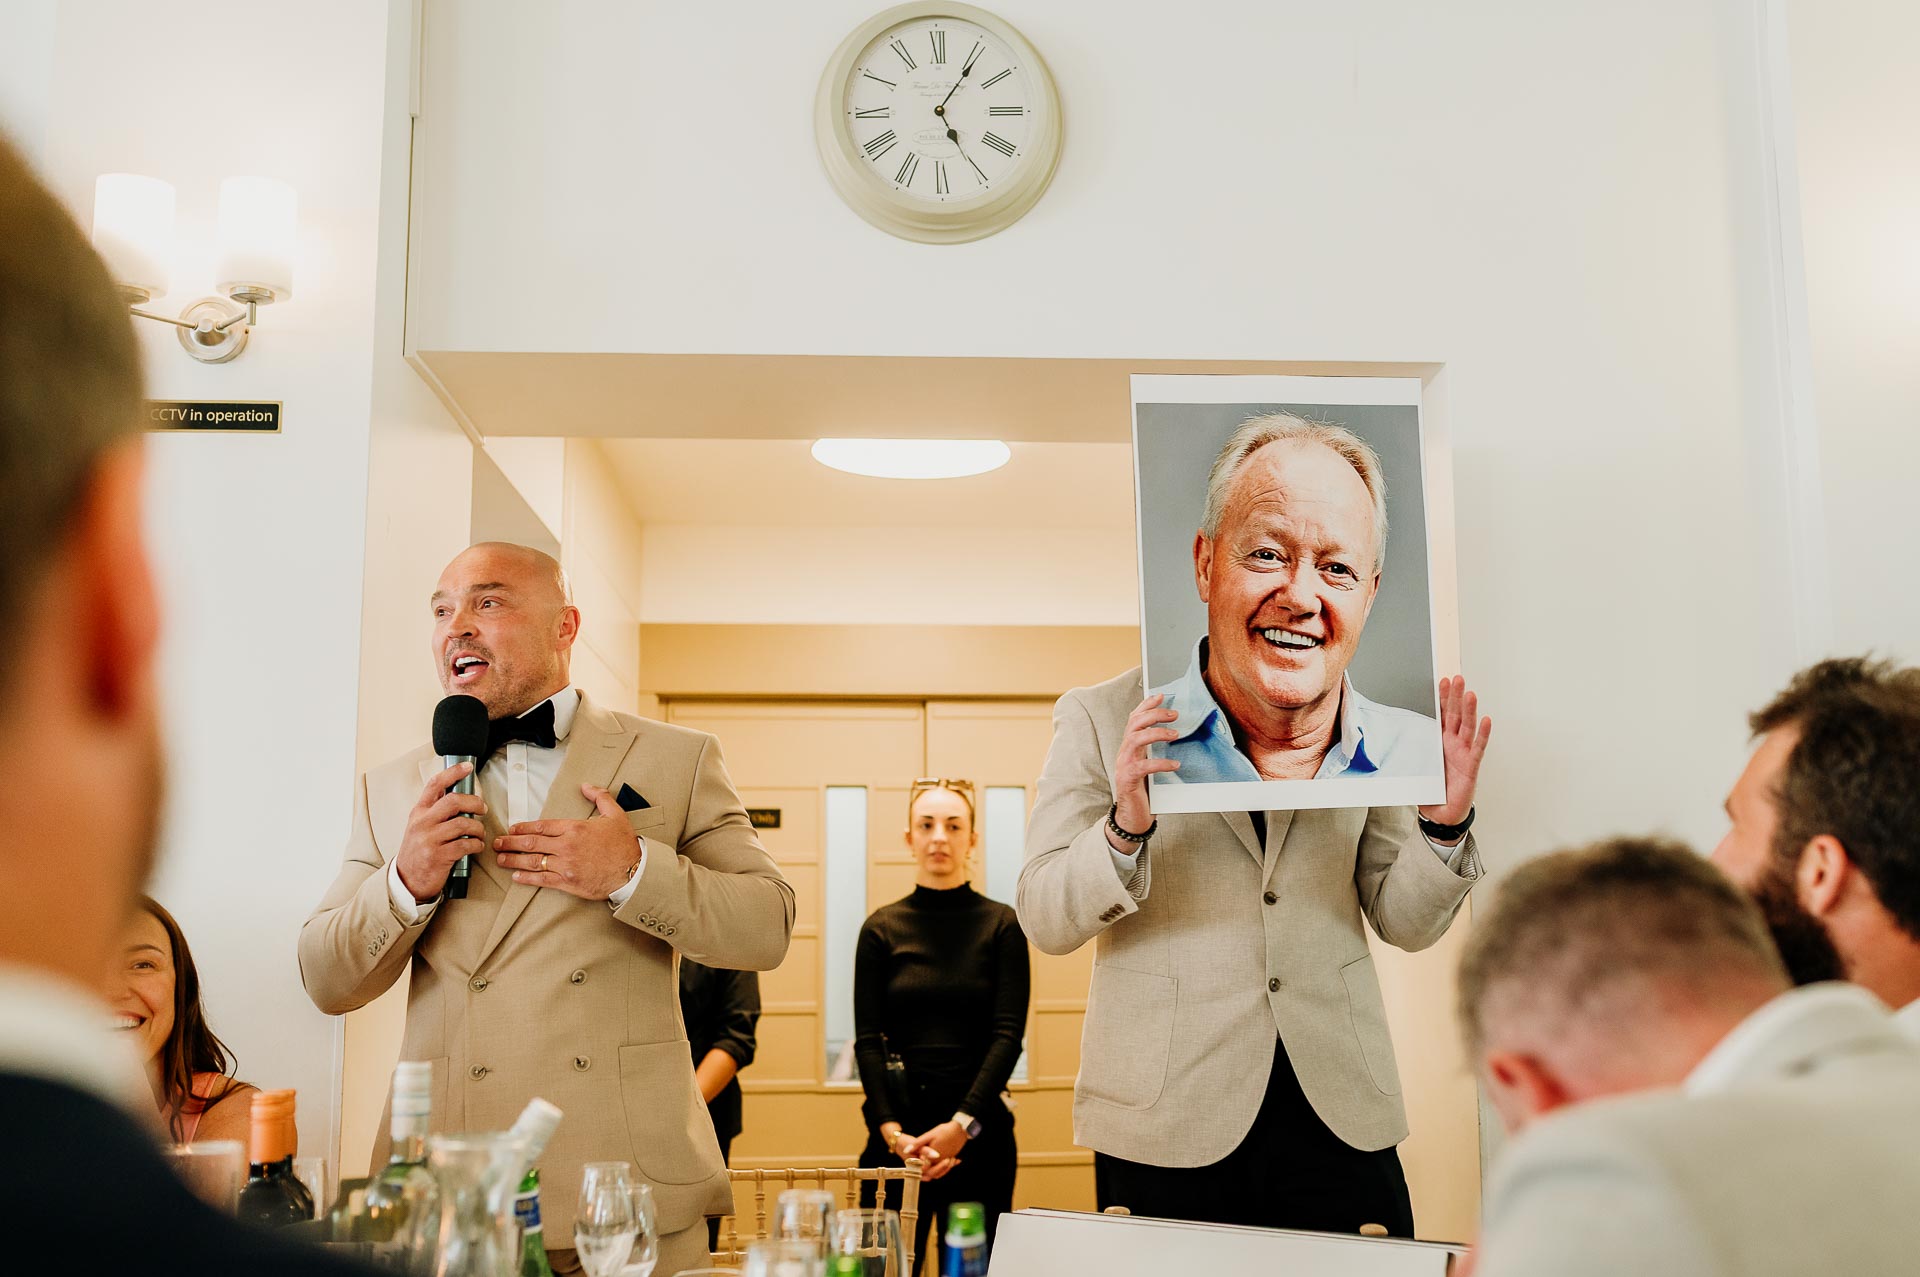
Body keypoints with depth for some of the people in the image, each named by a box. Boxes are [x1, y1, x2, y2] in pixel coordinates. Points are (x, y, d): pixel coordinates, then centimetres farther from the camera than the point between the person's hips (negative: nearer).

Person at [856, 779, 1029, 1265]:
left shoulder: (1001, 925, 0)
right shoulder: (882, 928, 3)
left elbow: (1008, 1034, -6)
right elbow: (867, 1039, -1)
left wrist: (963, 1124, -16)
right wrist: (891, 1130, -14)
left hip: (980, 1128, 0)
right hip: (898, 1126, 1)